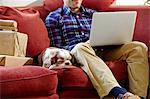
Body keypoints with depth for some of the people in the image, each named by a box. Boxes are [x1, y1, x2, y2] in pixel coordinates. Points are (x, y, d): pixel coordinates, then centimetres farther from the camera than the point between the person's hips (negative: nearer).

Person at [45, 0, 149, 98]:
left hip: (100, 51, 4)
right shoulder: (53, 18, 13)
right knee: (81, 47, -41)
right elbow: (57, 48, 4)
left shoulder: (92, 14, 26)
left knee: (138, 47, -20)